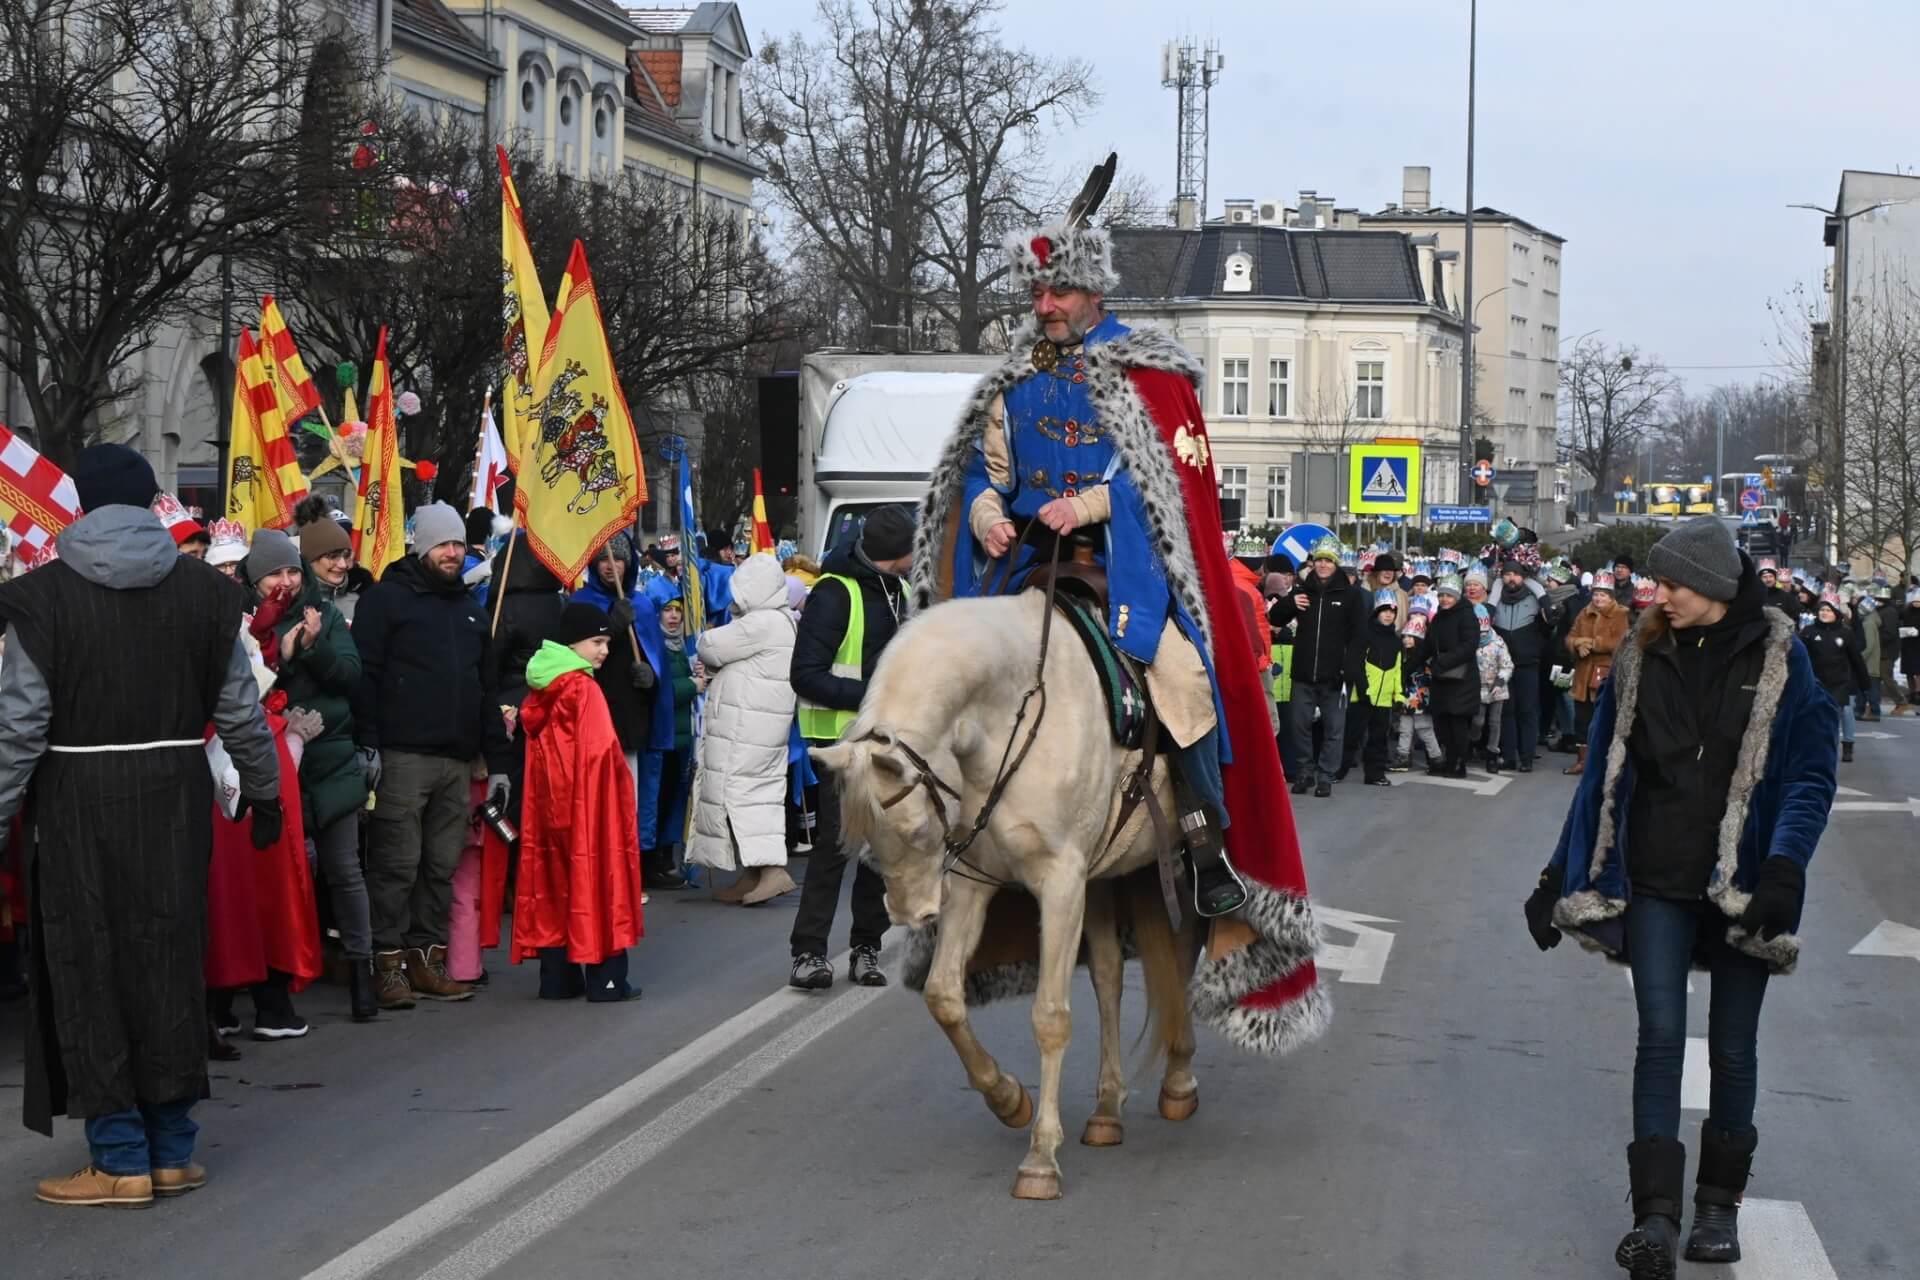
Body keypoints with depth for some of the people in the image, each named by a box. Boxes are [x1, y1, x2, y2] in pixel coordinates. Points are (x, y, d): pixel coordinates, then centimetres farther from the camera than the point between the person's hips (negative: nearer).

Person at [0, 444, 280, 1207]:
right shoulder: (201, 591, 3)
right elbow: (241, 709, 7)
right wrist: (264, 793, 20)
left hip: (81, 804, -3)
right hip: (176, 798, 3)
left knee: (91, 970, 3)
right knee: (170, 963, 11)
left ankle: (120, 1159, 5)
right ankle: (171, 1151, 17)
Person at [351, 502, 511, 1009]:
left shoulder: (471, 610, 21)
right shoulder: (387, 598, 0)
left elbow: (486, 689, 24)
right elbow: (364, 676, -7)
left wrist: (497, 761, 19)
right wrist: (366, 744, -16)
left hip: (457, 759, 6)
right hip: (401, 757, -6)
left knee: (443, 866, 8)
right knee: (397, 864, -7)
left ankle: (428, 958, 14)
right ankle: (389, 963, -3)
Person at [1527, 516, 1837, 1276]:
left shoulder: (1778, 657, -5)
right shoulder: (1642, 657, 4)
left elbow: (1811, 772, -7)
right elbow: (1606, 773, 10)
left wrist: (1784, 867, -21)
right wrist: (1560, 875, 9)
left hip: (1742, 888, -1)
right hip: (1657, 884, 2)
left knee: (1733, 1048, 7)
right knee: (1660, 1037, -8)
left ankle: (1719, 1205, 21)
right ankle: (1656, 1215, -11)